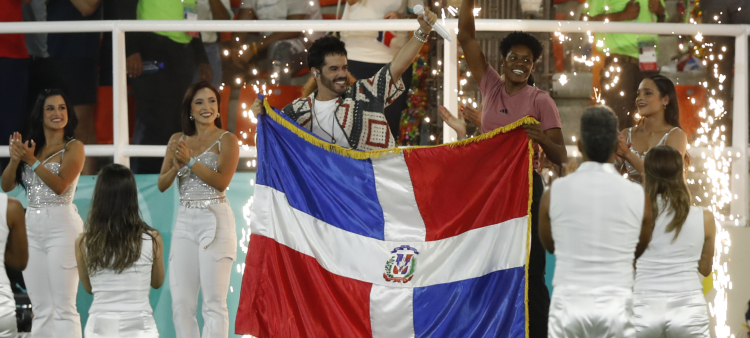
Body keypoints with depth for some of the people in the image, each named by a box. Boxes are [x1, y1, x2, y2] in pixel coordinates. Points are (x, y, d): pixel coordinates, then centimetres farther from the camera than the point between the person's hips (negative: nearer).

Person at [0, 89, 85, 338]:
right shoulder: (30, 146, 13)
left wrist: (32, 160, -18)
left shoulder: (73, 147, -2)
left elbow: (60, 185, -14)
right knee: (41, 310, 7)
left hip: (62, 226, -6)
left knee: (63, 309, -8)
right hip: (31, 227, 6)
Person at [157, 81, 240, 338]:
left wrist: (191, 160, -16)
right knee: (181, 302, 1)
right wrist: (176, 168, -9)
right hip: (184, 221, 5)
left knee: (214, 302, -7)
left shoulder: (226, 140, -1)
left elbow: (221, 181, -13)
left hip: (215, 220, -5)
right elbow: (162, 184, 10)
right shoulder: (177, 140, 13)